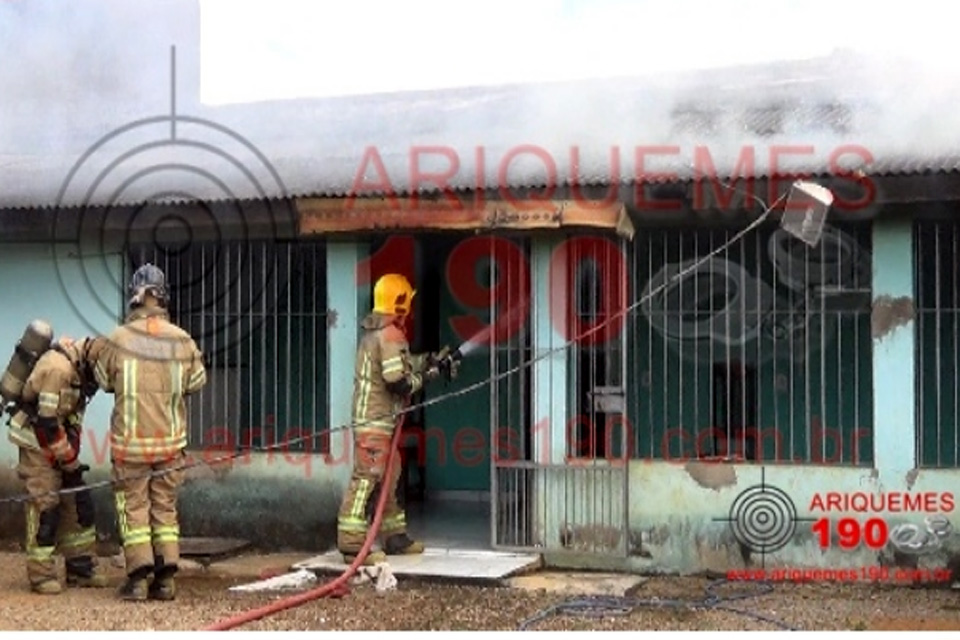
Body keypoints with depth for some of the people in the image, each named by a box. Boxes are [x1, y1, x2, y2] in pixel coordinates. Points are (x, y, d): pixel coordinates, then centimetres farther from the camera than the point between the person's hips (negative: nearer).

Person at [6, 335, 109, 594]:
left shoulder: (79, 368, 0)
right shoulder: (58, 368, -27)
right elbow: (47, 423, -24)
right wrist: (70, 462, -17)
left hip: (60, 438, 9)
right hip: (37, 439, -9)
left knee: (78, 503, 8)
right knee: (45, 504, -8)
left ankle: (81, 569, 15)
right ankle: (40, 575, 1)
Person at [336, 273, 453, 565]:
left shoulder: (374, 332, 15)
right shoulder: (391, 335, -16)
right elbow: (398, 381, -20)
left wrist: (424, 360, 23)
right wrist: (423, 377, -4)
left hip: (370, 417, 11)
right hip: (376, 420, -11)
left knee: (388, 476, 17)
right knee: (367, 478, -10)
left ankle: (395, 537, 26)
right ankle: (352, 543, -10)